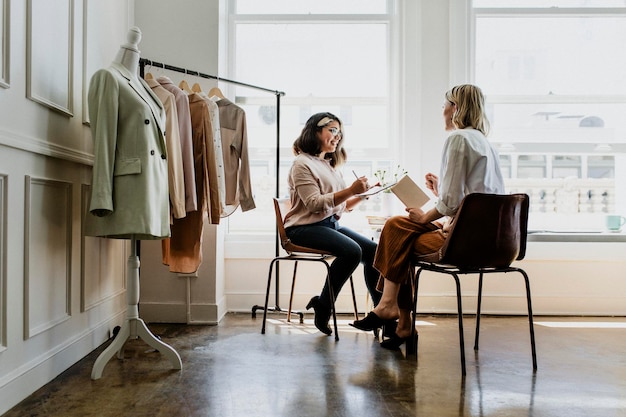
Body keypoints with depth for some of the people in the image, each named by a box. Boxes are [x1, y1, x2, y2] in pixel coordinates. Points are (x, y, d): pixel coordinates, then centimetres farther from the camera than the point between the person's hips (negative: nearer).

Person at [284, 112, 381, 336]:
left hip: (331, 223, 8)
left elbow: (341, 206, 17)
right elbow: (314, 203, -17)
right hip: (305, 227, -8)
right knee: (352, 250, -29)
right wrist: (350, 190, -22)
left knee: (373, 249, -12)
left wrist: (361, 194, 1)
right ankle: (323, 306, -14)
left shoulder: (330, 164, 20)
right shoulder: (303, 164, -5)